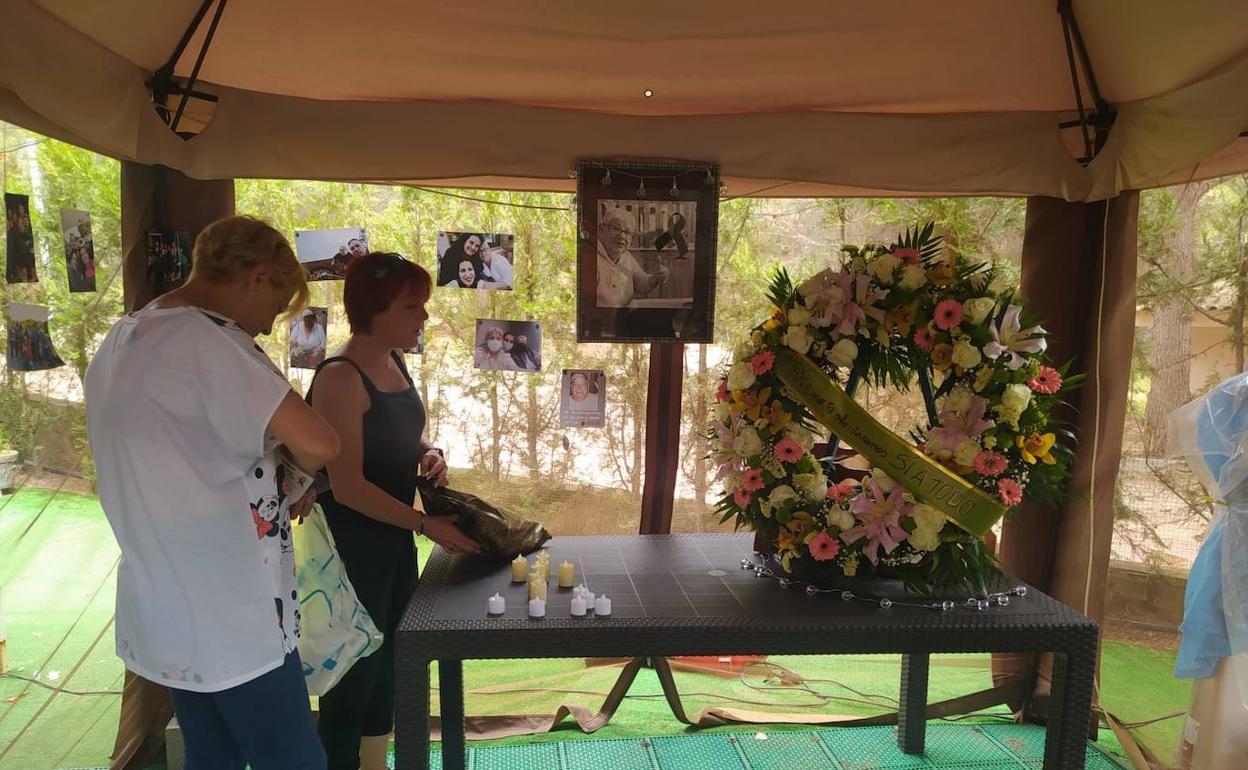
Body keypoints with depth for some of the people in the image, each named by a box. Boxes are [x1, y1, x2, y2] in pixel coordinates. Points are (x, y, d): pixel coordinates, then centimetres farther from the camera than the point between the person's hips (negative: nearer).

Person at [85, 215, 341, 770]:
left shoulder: (121, 341, 8)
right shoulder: (206, 341, -21)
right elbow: (318, 444, -30)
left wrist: (272, 479, 9)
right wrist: (294, 478, -8)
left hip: (165, 610, 9)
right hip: (227, 617, -9)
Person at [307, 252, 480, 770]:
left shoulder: (394, 364, 4)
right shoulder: (341, 378, -22)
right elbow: (348, 487, -24)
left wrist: (429, 452, -3)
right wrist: (426, 525, -22)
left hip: (394, 538, 9)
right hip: (353, 545, -9)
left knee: (386, 658, 22)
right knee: (353, 669, 6)